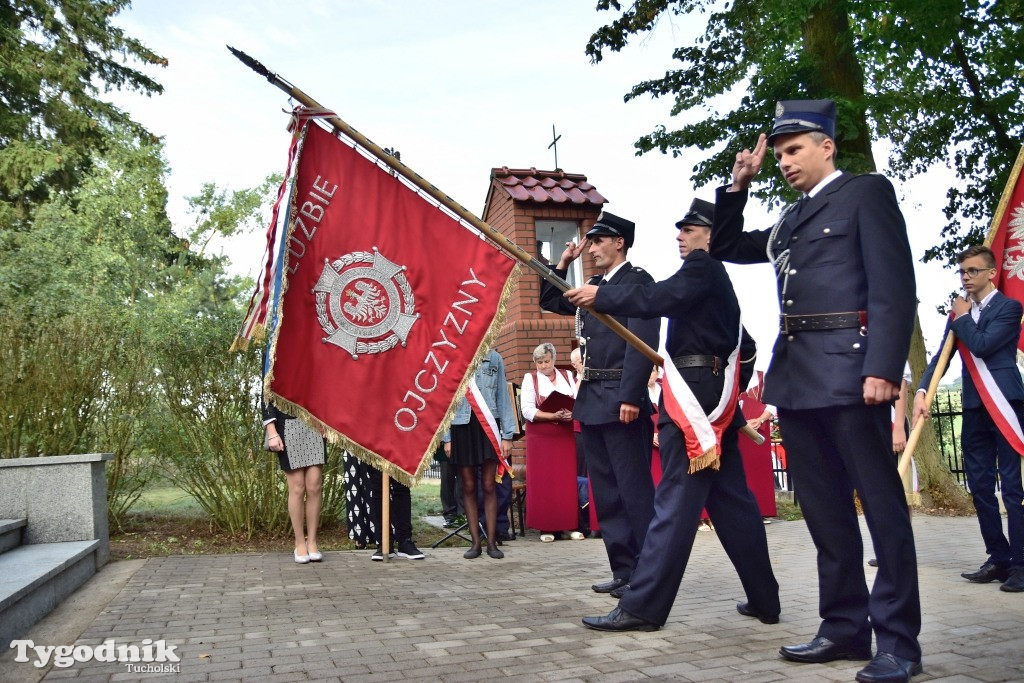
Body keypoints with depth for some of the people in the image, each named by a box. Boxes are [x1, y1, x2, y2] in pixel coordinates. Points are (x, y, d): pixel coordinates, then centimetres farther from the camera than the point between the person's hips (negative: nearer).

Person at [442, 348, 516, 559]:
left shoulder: (494, 359, 6)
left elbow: (502, 397, 6)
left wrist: (507, 435, 3)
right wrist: (447, 438, -1)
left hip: (489, 425, 0)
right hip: (462, 426, 0)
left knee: (488, 486, 2)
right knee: (469, 487, 6)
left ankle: (492, 542, 10)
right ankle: (475, 542, 14)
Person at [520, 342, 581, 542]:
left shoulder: (567, 376, 12)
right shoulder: (530, 378, 2)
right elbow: (527, 411, -8)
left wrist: (571, 414, -14)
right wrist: (553, 416, -18)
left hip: (565, 436, 2)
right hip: (541, 437, -2)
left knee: (568, 480, 1)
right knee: (543, 481, -1)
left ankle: (570, 524, 9)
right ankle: (546, 527, 4)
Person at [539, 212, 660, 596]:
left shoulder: (637, 280, -6)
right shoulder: (593, 286, 18)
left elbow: (643, 341, -16)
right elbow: (549, 301, 29)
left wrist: (631, 397, -22)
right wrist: (562, 264, 17)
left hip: (620, 398, -9)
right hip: (591, 399, 9)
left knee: (634, 489, -6)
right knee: (605, 492, 10)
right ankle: (624, 569, 16)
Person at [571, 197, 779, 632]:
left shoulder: (702, 267, -5)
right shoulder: (717, 278, 24)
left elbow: (656, 299, -22)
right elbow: (744, 346, 26)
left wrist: (600, 296, -15)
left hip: (692, 394, -10)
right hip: (717, 399, 10)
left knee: (675, 501, -10)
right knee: (731, 500, 12)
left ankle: (643, 607, -7)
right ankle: (764, 600, 19)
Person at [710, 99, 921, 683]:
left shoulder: (868, 192, 2)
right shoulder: (791, 219, 23)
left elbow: (895, 287, -9)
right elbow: (726, 248, 31)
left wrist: (883, 368, -19)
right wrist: (738, 187, 18)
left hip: (847, 372, -7)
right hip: (796, 378, 8)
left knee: (882, 506, -2)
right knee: (826, 510, 10)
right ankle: (846, 627, 18)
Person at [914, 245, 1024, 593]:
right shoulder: (959, 313, 17)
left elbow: (982, 345, -16)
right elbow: (942, 355, 7)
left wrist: (963, 318, 0)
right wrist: (921, 391, -7)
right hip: (974, 406, 7)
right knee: (980, 485, 7)